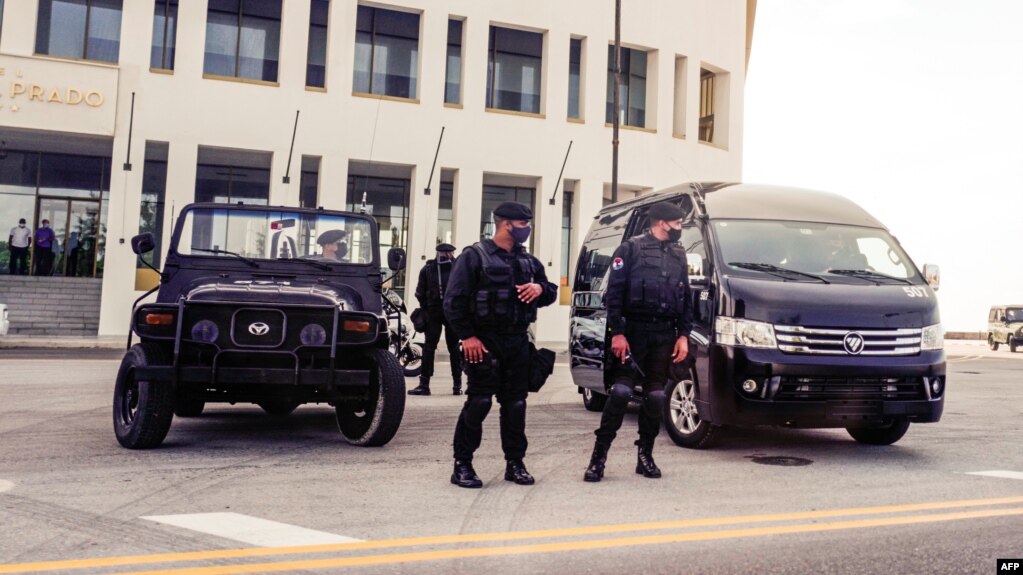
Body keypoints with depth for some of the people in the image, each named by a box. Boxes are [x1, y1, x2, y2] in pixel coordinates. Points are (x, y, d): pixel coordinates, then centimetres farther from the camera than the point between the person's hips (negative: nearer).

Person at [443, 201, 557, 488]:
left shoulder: (528, 261, 14)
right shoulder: (475, 256, -4)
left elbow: (551, 292, 19)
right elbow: (454, 300, -9)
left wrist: (541, 289, -5)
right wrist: (467, 336, -16)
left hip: (518, 342, 6)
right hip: (484, 341, -6)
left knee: (515, 403, 8)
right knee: (478, 402, -7)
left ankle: (514, 463, 18)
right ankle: (462, 464, 3)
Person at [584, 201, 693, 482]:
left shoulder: (679, 255, 16)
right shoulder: (631, 248, -2)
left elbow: (686, 299, 17)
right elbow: (614, 293, -7)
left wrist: (683, 335, 7)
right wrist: (617, 332, -14)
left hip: (665, 334, 5)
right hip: (634, 330, -5)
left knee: (655, 396, 6)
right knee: (621, 391, -9)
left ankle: (645, 456, 17)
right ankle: (598, 456, -4)